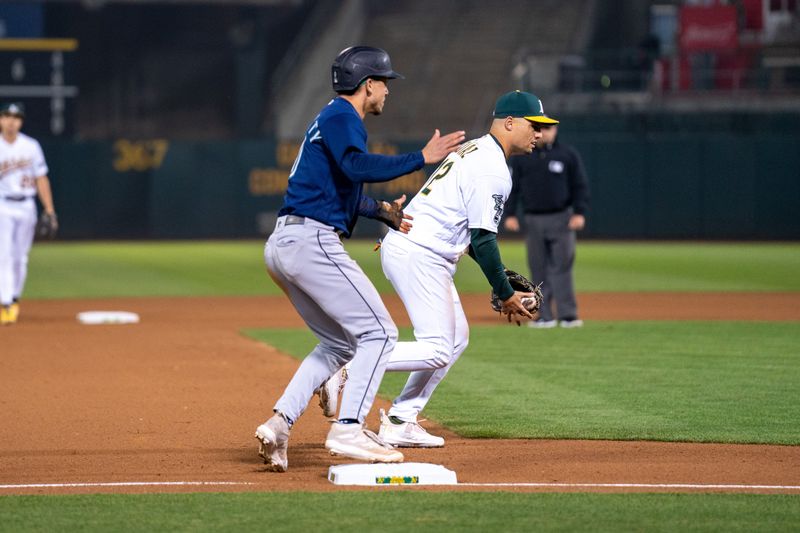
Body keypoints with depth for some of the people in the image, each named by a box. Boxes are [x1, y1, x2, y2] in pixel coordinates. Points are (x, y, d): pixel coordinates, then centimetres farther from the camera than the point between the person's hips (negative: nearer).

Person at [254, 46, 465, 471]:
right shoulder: (341, 116, -6)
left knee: (339, 341, 17)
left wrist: (382, 211, 20)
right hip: (311, 241, -10)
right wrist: (421, 158, -21)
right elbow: (357, 167, -25)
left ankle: (279, 422, 5)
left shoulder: (334, 118, 25)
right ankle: (348, 430, -18)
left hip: (282, 245, 10)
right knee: (378, 332, -9)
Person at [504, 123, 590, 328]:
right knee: (538, 270, 3)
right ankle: (544, 316, 6)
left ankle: (567, 315, -6)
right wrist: (510, 214, 0)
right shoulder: (521, 157, 8)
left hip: (561, 219, -2)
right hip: (533, 220, 2)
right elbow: (513, 186, 9)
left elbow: (581, 186, 3)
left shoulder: (568, 154, 4)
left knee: (562, 267, -5)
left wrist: (580, 213, -7)